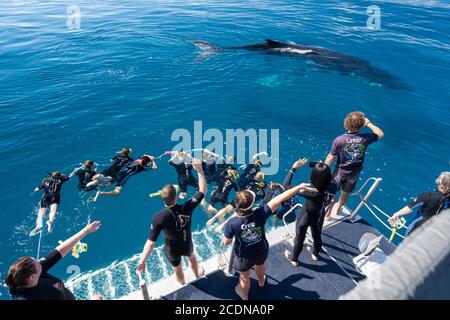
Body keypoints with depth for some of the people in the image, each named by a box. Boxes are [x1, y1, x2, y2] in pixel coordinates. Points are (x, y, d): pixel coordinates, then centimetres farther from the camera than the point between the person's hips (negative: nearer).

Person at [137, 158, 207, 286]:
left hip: (172, 251, -1)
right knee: (192, 257, 37)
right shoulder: (187, 208, -33)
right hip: (187, 245, 1)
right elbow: (203, 190, -22)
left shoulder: (159, 218, -36)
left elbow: (151, 243, -31)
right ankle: (198, 275, 66)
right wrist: (199, 170, -20)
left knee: (177, 269, 30)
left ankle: (184, 287, 60)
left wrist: (142, 261, -20)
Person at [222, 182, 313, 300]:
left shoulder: (232, 223, -35)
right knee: (260, 265, 37)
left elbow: (226, 242, -18)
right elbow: (280, 199, -30)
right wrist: (299, 187, -24)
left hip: (244, 256, -2)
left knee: (244, 276, 28)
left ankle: (244, 296, 57)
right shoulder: (260, 214, -34)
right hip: (262, 251, 2)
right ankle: (261, 282, 69)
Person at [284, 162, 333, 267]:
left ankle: (294, 259, 49)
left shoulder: (313, 193, -44)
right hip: (318, 217, 5)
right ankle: (315, 254, 61)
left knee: (299, 239, 23)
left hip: (305, 218, -4)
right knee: (317, 236, 32)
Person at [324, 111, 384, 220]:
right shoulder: (365, 138, -20)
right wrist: (368, 123, -1)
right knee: (346, 192, 26)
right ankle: (338, 207, 51)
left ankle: (328, 213, 32)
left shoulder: (339, 140, -26)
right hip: (354, 173, 3)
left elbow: (330, 158, -17)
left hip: (340, 171, -2)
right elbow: (380, 134, 2)